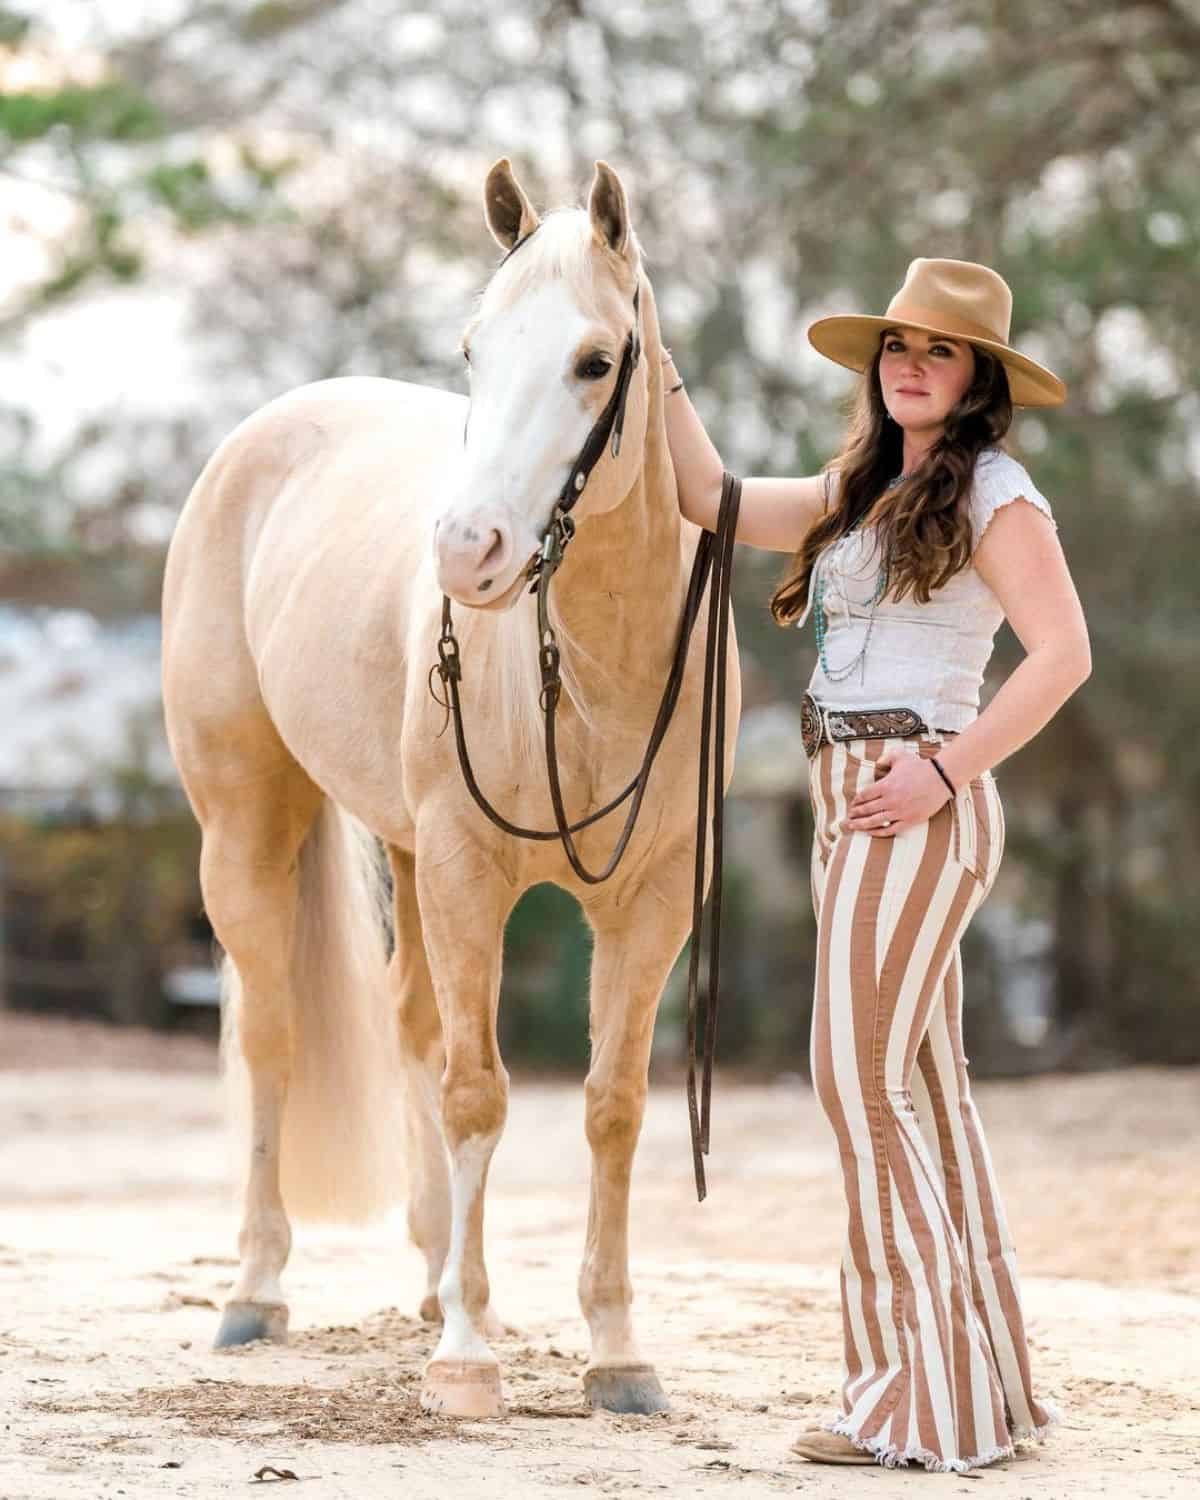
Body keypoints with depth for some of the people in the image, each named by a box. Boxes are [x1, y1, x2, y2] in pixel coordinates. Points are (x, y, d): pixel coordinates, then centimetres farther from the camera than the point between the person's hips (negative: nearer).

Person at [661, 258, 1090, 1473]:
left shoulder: (994, 494, -6)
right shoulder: (861, 493, 18)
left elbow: (1063, 653, -15)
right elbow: (713, 499, 23)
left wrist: (946, 770, -20)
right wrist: (656, 364, 18)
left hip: (916, 808, -8)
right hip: (849, 807, 8)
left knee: (860, 1077, -12)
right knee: (922, 1090, 11)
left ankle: (920, 1400, -9)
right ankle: (982, 1381, 17)